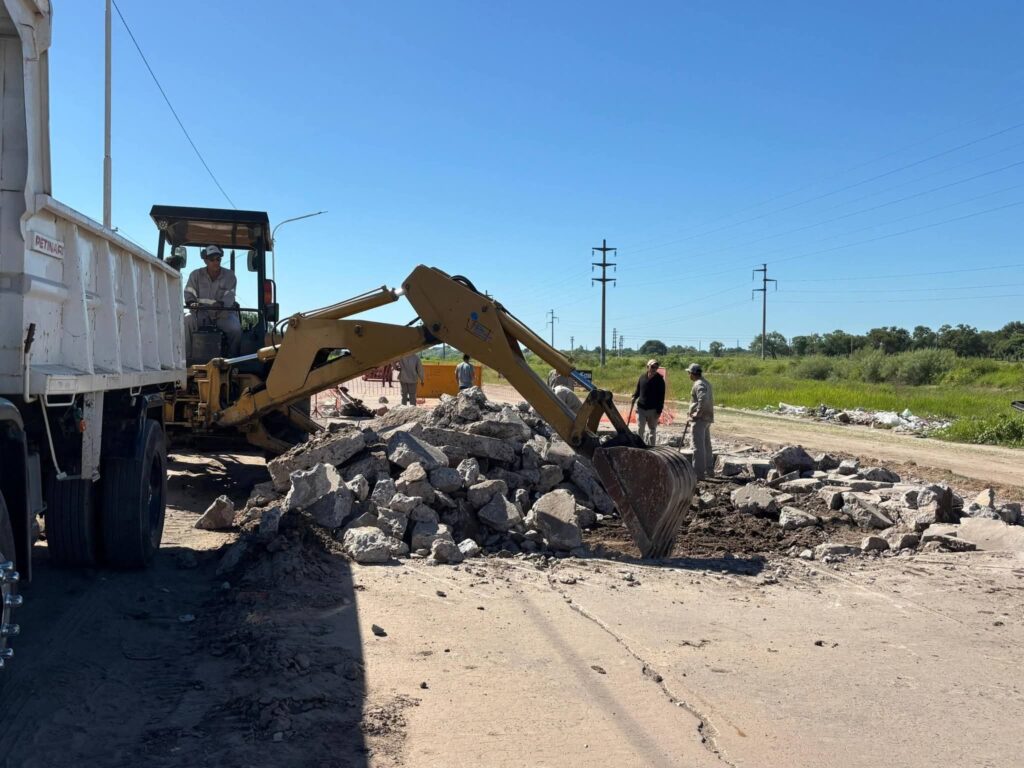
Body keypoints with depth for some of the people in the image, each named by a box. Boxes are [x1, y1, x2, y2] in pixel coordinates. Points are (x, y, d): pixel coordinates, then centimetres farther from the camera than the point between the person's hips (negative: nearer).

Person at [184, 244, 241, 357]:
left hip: (223, 314, -1)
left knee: (235, 329, -30)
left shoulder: (230, 276, 2)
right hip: (201, 313, 1)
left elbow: (229, 297, -10)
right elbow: (189, 294, 2)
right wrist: (192, 303, -23)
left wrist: (220, 304, -34)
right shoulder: (196, 275, 7)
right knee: (187, 321, -31)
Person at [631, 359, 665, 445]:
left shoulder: (660, 379, -6)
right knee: (640, 429, 0)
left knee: (653, 430, 9)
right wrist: (634, 397, -5)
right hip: (641, 408, 2)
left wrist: (659, 411, -12)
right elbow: (638, 390, 16)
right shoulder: (642, 376, 4)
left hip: (653, 410, -2)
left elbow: (661, 396, -7)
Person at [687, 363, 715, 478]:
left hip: (699, 419, -10)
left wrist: (698, 413, -22)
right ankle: (709, 470, 28)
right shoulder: (706, 383, 16)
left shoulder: (699, 384, -16)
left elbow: (703, 399, -31)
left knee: (698, 446, -8)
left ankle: (698, 473, -7)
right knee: (706, 444, 18)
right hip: (707, 418, 10)